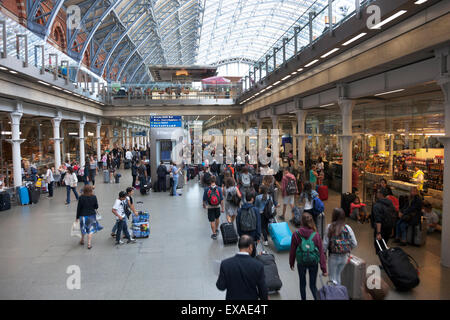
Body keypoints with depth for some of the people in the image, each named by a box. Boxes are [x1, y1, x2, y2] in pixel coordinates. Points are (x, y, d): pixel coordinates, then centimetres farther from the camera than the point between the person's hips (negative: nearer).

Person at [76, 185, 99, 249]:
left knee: (83, 229, 20)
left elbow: (79, 208, -8)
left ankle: (82, 241, 39)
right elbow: (96, 207, -3)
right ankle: (89, 244, 6)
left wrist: (77, 217, 1)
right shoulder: (94, 197, -11)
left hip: (83, 215, 0)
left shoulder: (81, 197, -13)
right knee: (91, 230, 8)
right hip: (91, 215, 0)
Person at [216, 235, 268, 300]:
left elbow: (221, 287, -11)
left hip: (233, 298, 1)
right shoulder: (258, 265, -22)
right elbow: (262, 288, -11)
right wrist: (265, 297, 8)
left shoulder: (225, 264, -20)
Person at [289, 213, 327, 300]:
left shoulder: (296, 234, -13)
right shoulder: (316, 235, -11)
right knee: (313, 284, 13)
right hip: (314, 263, 1)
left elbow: (292, 250, -4)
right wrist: (324, 269, -1)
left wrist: (291, 263, 12)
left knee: (302, 283, 20)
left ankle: (303, 298, 30)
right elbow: (321, 253, -7)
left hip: (301, 262, 0)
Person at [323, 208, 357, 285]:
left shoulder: (330, 227, -15)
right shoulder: (347, 228, -8)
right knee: (338, 275, 26)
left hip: (333, 256, -3)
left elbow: (325, 243, -12)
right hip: (344, 257, 3)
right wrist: (348, 250, 14)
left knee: (333, 277, 14)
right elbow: (354, 243, -3)